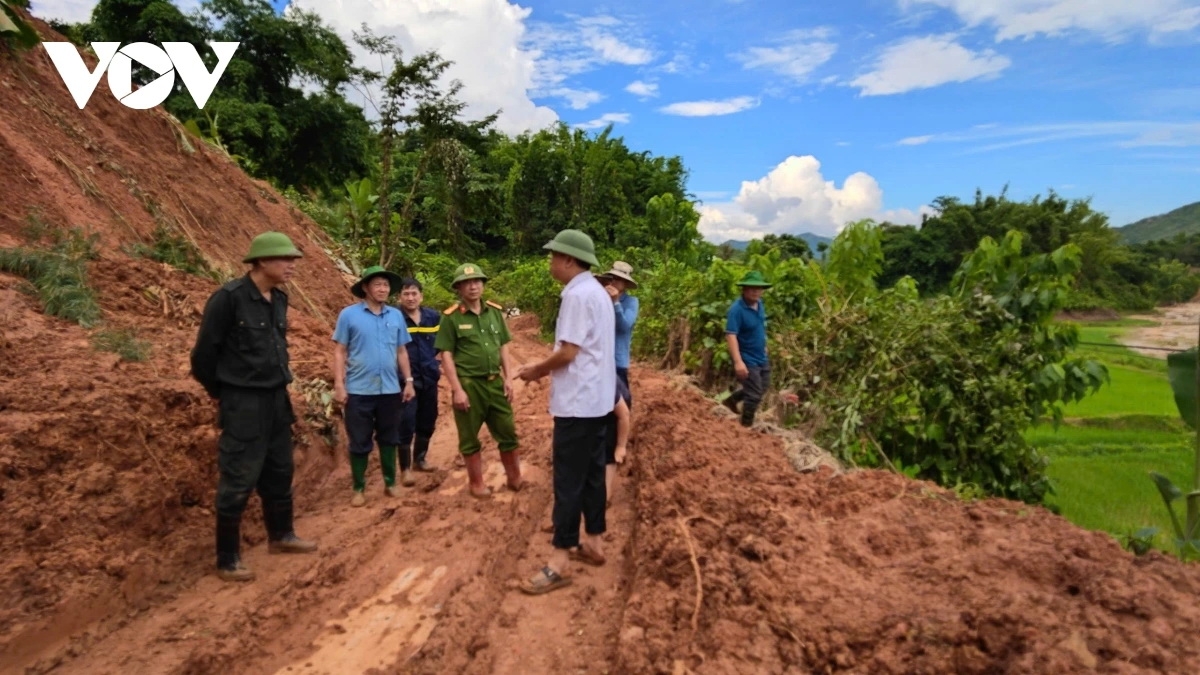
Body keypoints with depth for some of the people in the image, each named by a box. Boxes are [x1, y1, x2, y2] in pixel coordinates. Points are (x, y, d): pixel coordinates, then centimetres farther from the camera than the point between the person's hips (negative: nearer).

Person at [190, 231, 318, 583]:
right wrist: (223, 393, 0)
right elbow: (204, 354, -11)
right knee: (238, 482, 1)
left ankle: (281, 536, 36)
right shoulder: (228, 297, -17)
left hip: (276, 399, 8)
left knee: (280, 472, 18)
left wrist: (280, 381, 15)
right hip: (243, 404, -7)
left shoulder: (279, 299, 5)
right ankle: (227, 560, 14)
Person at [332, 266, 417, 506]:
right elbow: (340, 352, -4)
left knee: (389, 439, 13)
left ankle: (390, 483, 25)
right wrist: (339, 385, -9)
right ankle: (359, 488, 19)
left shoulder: (396, 315, 5)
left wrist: (408, 381, 8)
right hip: (359, 390, -3)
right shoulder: (349, 314, -5)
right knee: (360, 442, 6)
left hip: (390, 389, 3)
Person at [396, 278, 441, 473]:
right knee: (406, 424, -5)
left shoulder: (434, 316, 3)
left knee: (428, 421, 15)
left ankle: (420, 458, 33)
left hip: (429, 377, 5)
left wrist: (439, 361, 9)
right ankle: (405, 469, 5)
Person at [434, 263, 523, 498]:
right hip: (468, 384, -4)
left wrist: (507, 379, 5)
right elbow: (446, 355, -9)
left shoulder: (495, 311, 6)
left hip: (495, 382, 4)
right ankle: (476, 484, 24)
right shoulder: (451, 317, -7)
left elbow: (504, 347, 11)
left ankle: (515, 478, 29)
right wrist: (457, 389, -13)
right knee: (470, 439, 9)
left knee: (508, 433, 11)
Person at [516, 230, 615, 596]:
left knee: (568, 481, -6)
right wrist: (543, 368, 14)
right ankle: (594, 544, 25)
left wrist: (536, 370, -3)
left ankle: (558, 563, 0)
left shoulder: (578, 294, -17)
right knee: (592, 474, 15)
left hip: (578, 402, -10)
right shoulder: (595, 291, 15)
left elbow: (568, 352, -20)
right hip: (595, 399, 10)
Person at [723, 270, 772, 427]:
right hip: (747, 359, -9)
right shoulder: (737, 309, -25)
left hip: (761, 357, 9)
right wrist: (738, 362, -38)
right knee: (754, 395, -2)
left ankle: (732, 400, 39)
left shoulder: (759, 304, 1)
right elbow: (731, 336, -31)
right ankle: (746, 426, 18)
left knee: (763, 387, 22)